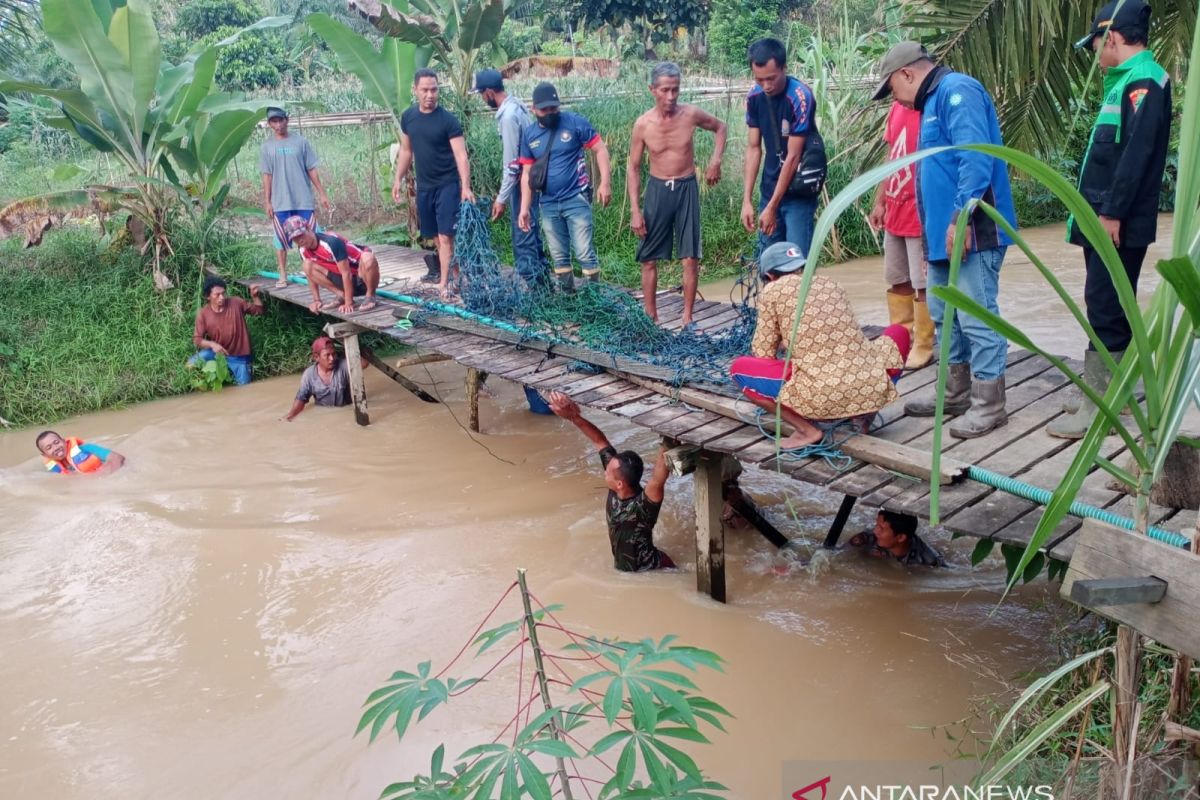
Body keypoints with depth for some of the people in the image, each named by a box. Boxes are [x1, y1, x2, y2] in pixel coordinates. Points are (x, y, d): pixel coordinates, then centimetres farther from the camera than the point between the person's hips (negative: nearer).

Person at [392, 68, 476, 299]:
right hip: (424, 186, 5)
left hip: (447, 185, -5)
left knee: (445, 236, -9)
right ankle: (448, 273, 21)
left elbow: (461, 156, -17)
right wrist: (398, 179, 11)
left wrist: (466, 187, -28)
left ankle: (444, 284, -8)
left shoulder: (448, 120, -12)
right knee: (436, 236, 10)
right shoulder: (408, 117, 5)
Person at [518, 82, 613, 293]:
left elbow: (600, 149, -5)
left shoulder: (574, 123, -7)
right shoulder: (529, 133, 5)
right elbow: (527, 173, 8)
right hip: (548, 205, 5)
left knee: (585, 253, -8)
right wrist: (525, 208, 3)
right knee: (559, 257, 11)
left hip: (576, 200, -4)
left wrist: (605, 182, -16)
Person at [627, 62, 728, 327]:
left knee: (691, 258, -2)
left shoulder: (691, 114, -8)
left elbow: (721, 127, 13)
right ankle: (650, 318, 13)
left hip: (687, 188, 0)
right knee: (649, 259, 2)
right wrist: (635, 211, -7)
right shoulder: (643, 124, -9)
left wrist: (715, 160, -2)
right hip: (658, 189, 0)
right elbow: (633, 167, -2)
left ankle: (687, 318, 8)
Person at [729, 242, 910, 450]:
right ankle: (863, 410, 15)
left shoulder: (772, 291, 9)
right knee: (898, 333, 35)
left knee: (739, 367, 14)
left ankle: (807, 430, 2)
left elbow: (763, 354, 10)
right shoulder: (830, 283, 22)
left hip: (821, 396, -5)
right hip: (870, 388, 5)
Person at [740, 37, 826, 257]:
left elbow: (793, 156, -20)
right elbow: (753, 148, 1)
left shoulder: (800, 97, -20)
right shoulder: (755, 96, -3)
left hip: (798, 191, -6)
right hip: (769, 187, 6)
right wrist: (747, 200, -4)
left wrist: (772, 206, -19)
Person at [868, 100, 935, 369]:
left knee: (922, 284, 0)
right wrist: (880, 202, 14)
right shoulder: (897, 108, 10)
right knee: (897, 280, 14)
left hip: (921, 215, -8)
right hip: (894, 213, 8)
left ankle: (923, 347, 10)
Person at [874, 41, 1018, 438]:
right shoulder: (934, 101, 22)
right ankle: (956, 394, 29)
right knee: (946, 317, 17)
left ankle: (989, 405, 3)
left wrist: (961, 216, -26)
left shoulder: (957, 91, -10)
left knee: (977, 319, -6)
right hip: (946, 234, 11)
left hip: (971, 234, -11)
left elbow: (976, 157, -23)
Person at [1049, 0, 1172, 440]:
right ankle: (1109, 393, 23)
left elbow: (1136, 154, -22)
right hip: (1104, 219, 10)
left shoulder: (1144, 81, -13)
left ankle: (1097, 410, -5)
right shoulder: (1126, 81, 17)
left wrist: (1112, 214, -23)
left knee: (1105, 310, -8)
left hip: (1118, 223, -10)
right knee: (1110, 308, 14)